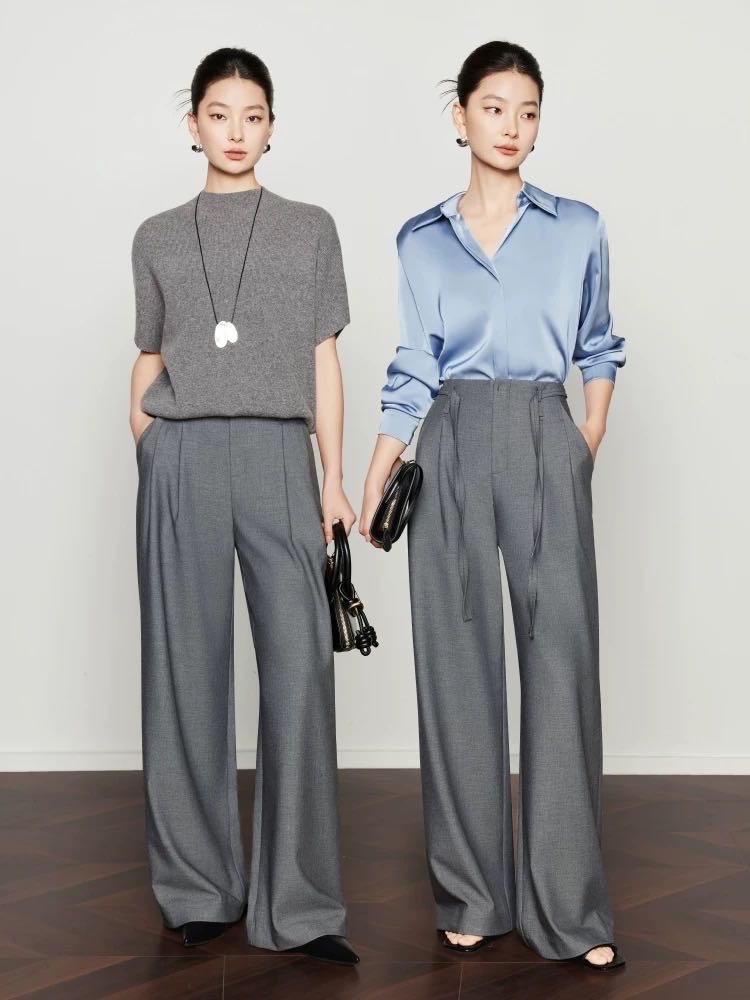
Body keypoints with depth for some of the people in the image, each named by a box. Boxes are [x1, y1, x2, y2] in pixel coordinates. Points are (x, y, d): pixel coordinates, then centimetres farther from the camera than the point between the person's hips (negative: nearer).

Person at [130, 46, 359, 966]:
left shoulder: (310, 229, 13)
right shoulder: (157, 238, 15)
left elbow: (323, 362, 11)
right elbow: (149, 359, 18)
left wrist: (334, 478, 4)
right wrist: (140, 428, 2)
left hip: (278, 454, -1)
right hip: (182, 459, 1)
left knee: (299, 664, -9)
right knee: (187, 668, 2)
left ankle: (299, 903, -3)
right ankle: (198, 885, 12)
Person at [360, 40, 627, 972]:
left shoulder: (578, 228, 8)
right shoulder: (421, 240, 9)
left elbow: (598, 348, 15)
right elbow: (412, 373, 9)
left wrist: (591, 443, 2)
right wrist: (371, 487, 2)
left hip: (547, 448, -1)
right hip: (452, 450, 1)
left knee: (561, 658, -5)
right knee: (458, 663, 2)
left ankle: (569, 903, 4)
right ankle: (472, 893, 14)